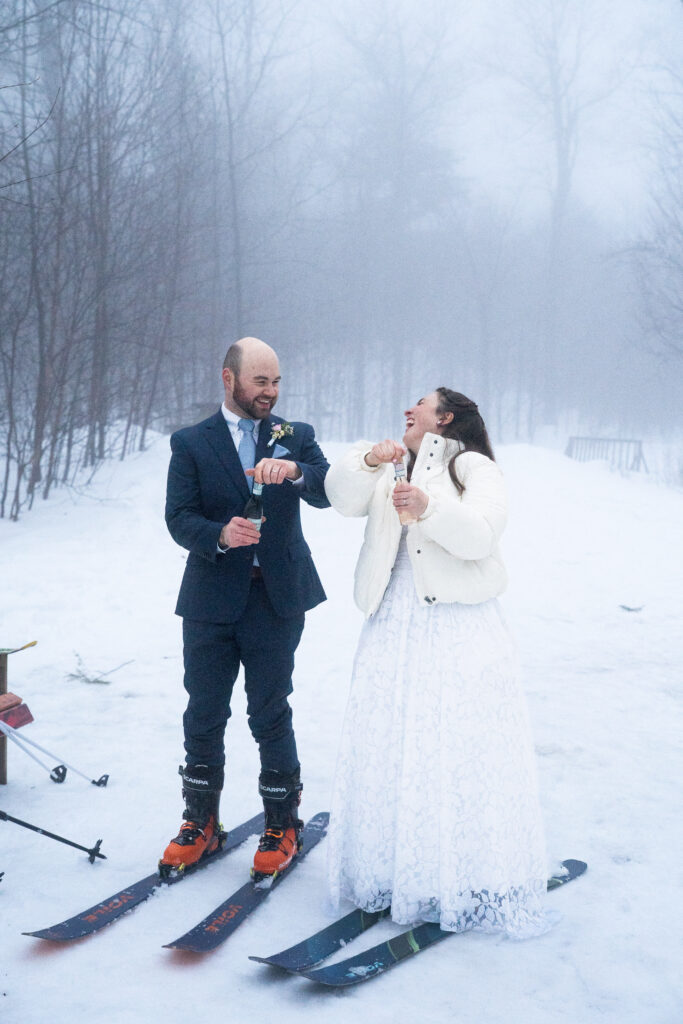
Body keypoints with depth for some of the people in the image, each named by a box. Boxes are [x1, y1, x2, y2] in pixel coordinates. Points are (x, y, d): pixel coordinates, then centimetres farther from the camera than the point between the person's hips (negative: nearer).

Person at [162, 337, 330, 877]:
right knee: (204, 713, 9)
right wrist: (220, 535, -25)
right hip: (211, 599, 1)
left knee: (271, 714, 6)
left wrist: (294, 471, -31)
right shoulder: (191, 442, 2)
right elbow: (179, 518, -5)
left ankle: (282, 826, 21)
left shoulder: (297, 437, 5)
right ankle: (201, 823, 25)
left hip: (277, 596, 0)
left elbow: (327, 493, -10)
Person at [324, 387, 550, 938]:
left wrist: (430, 509, -30)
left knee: (460, 752, -6)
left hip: (457, 629, -5)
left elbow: (480, 536, -13)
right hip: (393, 628, 5)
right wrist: (369, 460, -19)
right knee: (388, 749, 5)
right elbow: (344, 497, 1)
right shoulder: (391, 473, 20)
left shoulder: (473, 468, 4)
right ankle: (392, 872, 16)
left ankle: (471, 881, 5)